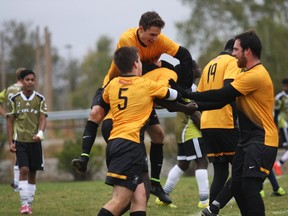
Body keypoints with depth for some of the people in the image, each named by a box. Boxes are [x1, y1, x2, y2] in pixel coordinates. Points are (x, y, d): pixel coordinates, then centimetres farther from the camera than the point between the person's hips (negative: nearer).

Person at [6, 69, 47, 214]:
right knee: (24, 170, -14)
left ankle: (29, 203, 13)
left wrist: (40, 133, -20)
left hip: (35, 141, 1)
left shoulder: (40, 99, 3)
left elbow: (43, 119, 0)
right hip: (20, 141, -1)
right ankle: (24, 204, -13)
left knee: (32, 173, 5)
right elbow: (10, 121, 6)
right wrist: (10, 142, 0)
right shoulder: (14, 99, 2)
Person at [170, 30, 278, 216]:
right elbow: (223, 101, 14)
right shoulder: (247, 75, 16)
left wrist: (186, 94, -14)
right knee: (237, 186, 8)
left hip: (262, 140, -10)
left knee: (250, 186, -16)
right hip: (247, 139, 10)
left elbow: (222, 95, -19)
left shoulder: (256, 75, -17)